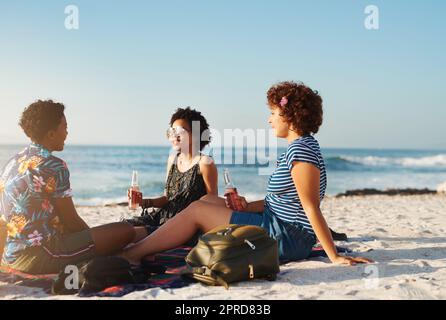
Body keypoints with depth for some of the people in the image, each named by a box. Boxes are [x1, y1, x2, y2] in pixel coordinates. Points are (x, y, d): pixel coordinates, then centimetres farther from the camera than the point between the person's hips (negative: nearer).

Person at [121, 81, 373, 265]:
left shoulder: (301, 151, -20)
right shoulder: (301, 146, 13)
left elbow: (312, 209, -22)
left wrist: (334, 257, -21)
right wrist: (248, 206, 4)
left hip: (286, 239, -10)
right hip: (278, 225, 10)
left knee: (196, 211, -7)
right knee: (208, 200, 13)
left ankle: (132, 255, 5)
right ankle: (142, 250, 16)